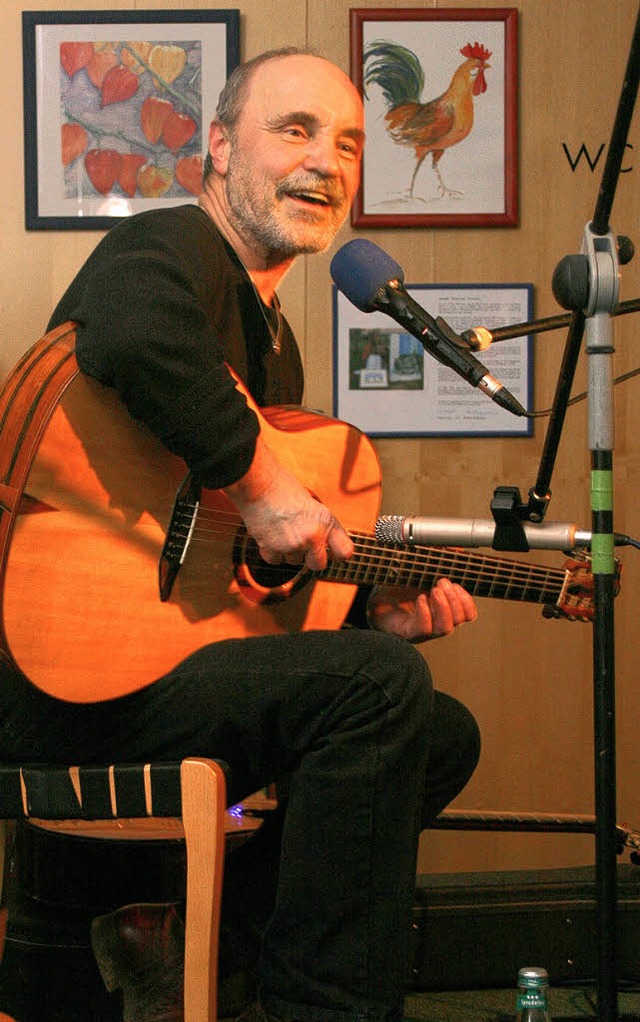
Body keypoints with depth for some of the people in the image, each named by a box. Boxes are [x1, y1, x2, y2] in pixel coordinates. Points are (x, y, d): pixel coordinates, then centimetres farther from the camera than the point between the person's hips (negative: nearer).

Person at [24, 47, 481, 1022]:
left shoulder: (274, 344, 19)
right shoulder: (174, 244, -10)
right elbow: (133, 335, -38)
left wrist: (372, 609, 10)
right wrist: (259, 482, -27)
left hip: (165, 653, 10)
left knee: (444, 734, 11)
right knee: (383, 687, -25)